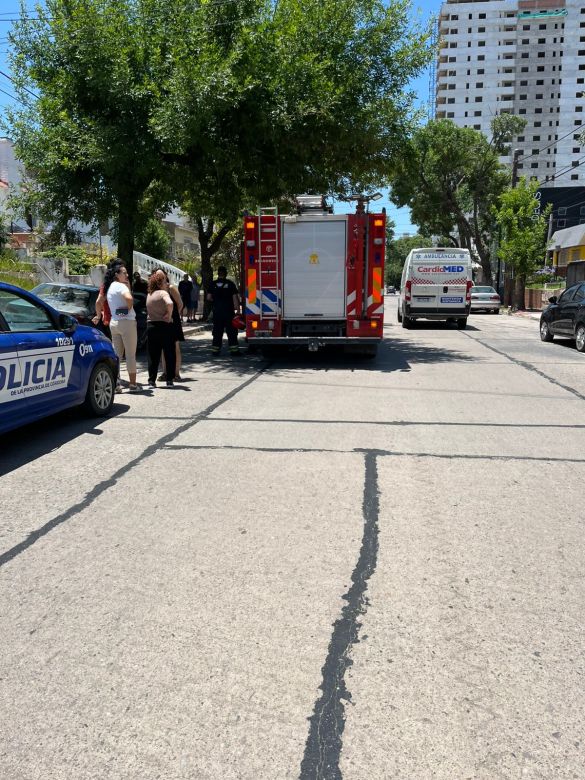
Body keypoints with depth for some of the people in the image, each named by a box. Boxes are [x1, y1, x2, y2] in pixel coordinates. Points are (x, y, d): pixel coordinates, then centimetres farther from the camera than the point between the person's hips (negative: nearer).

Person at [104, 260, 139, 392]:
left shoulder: (110, 287, 16)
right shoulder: (121, 286, -12)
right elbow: (129, 298, -30)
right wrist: (129, 308, -11)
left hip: (114, 322, 8)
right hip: (126, 321, -8)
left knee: (116, 354, 9)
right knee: (131, 355, -1)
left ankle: (115, 383, 6)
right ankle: (133, 384, 4)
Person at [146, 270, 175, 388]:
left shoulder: (149, 294, 10)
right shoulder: (163, 293, -11)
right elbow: (170, 303, -30)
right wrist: (169, 315, -14)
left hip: (150, 326, 6)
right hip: (164, 325, -6)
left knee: (153, 355, 9)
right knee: (169, 354, 5)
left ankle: (151, 381, 7)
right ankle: (169, 380, 6)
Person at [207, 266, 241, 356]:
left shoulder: (213, 284, 1)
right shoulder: (230, 283, -3)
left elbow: (208, 297, -1)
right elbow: (235, 298, -7)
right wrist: (238, 310, -5)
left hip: (217, 310, 2)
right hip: (228, 311, -2)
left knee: (217, 331, 8)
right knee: (231, 331, 4)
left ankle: (215, 350, 9)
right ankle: (233, 349, 3)